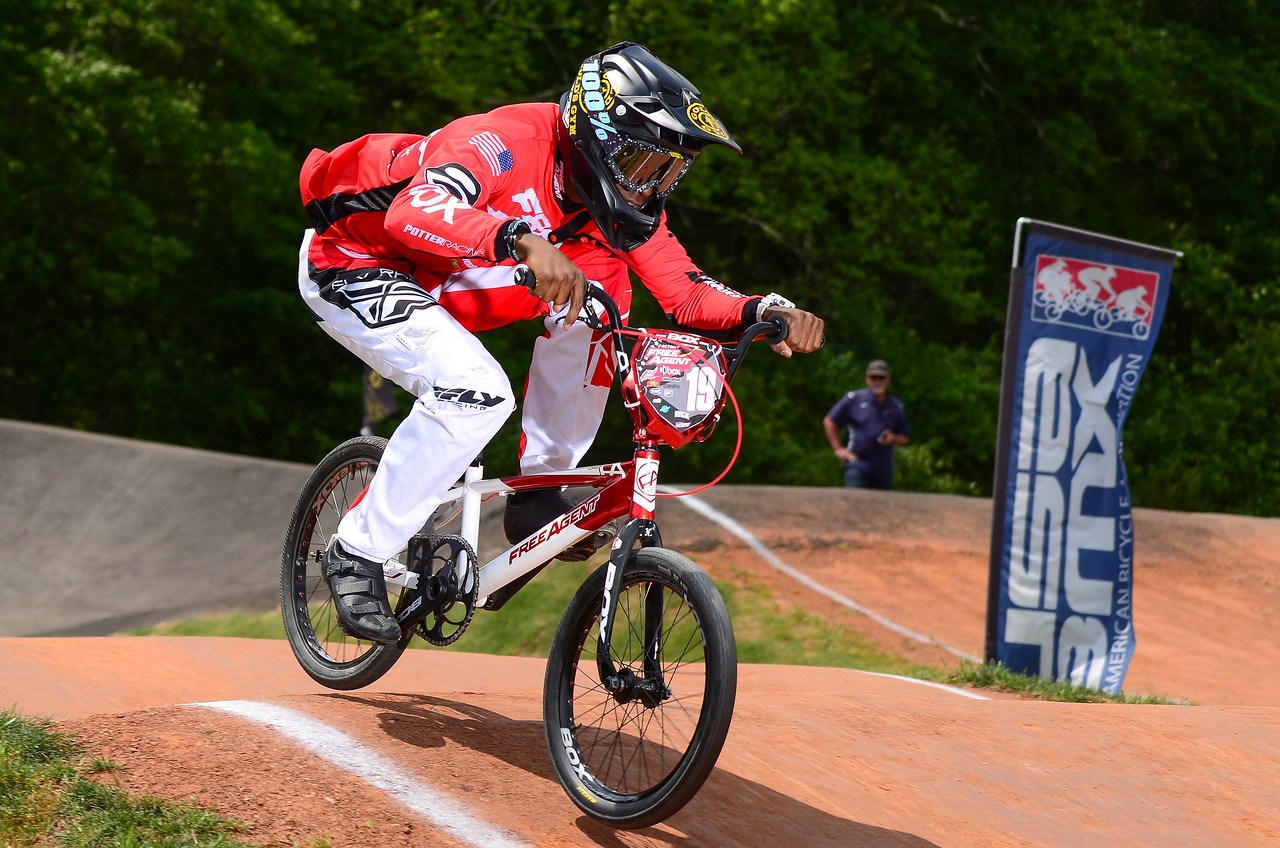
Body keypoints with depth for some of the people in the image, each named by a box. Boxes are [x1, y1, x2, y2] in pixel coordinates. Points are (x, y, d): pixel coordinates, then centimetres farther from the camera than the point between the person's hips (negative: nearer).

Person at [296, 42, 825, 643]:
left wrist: (767, 312, -27)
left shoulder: (622, 196, -9)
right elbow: (413, 211, -49)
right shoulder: (509, 142, -32)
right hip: (351, 265, -8)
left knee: (602, 282, -9)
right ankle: (356, 554, -12)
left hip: (428, 278, 8)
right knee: (478, 394, -28)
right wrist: (524, 241, -63)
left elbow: (686, 293, -7)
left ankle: (537, 491, 0)